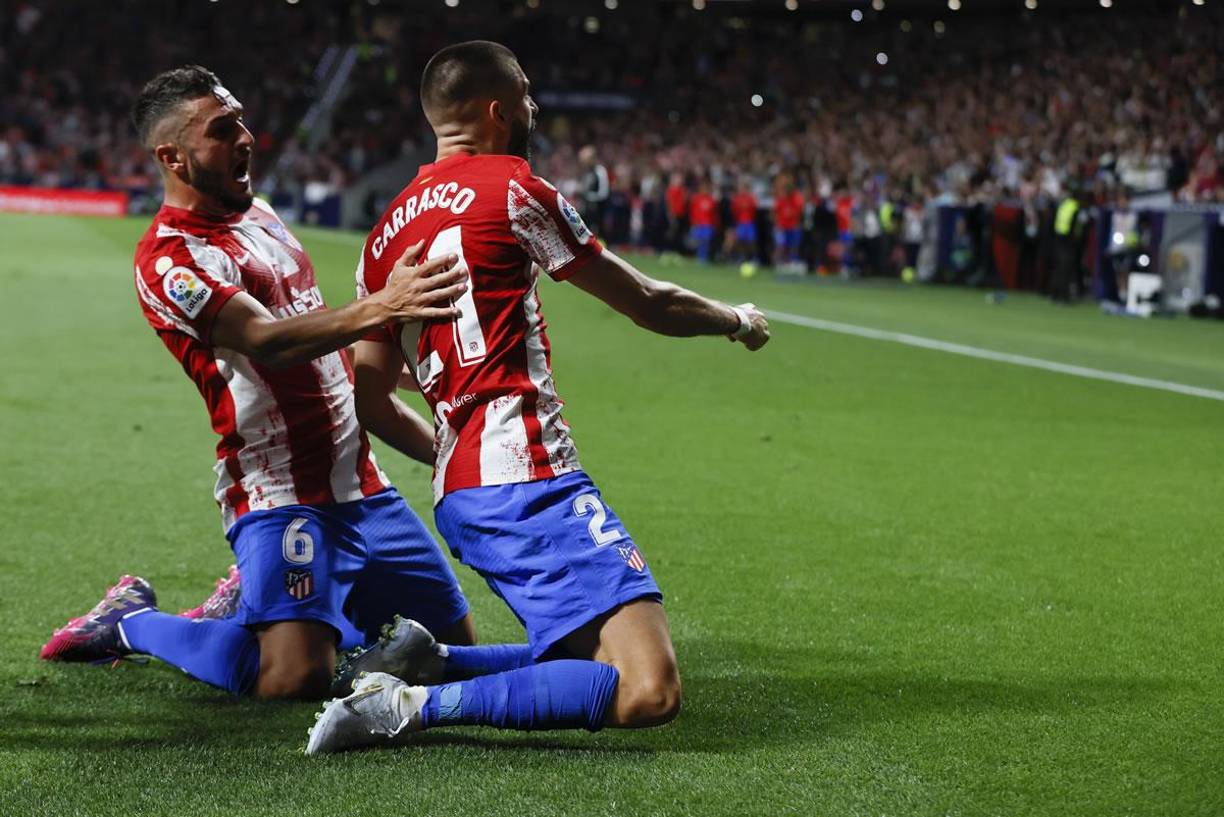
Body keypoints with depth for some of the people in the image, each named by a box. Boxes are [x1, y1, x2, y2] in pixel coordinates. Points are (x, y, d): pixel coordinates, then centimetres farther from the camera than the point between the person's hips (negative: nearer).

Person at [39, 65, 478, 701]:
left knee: (453, 644, 13)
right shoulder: (169, 260, -15)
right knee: (295, 679, -23)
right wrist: (379, 309, -46)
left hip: (360, 482, 9)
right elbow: (267, 342, -31)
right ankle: (133, 621, 6)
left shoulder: (258, 215, 14)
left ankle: (251, 604, 26)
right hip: (281, 497, -9)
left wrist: (431, 443, 25)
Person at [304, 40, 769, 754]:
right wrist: (738, 320, 25)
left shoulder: (386, 233, 18)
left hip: (460, 494, 9)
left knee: (590, 662, 16)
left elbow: (372, 401, 21)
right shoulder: (508, 186, -3)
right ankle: (416, 706, -21)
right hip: (527, 482, -9)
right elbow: (648, 305, 5)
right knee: (649, 691, -18)